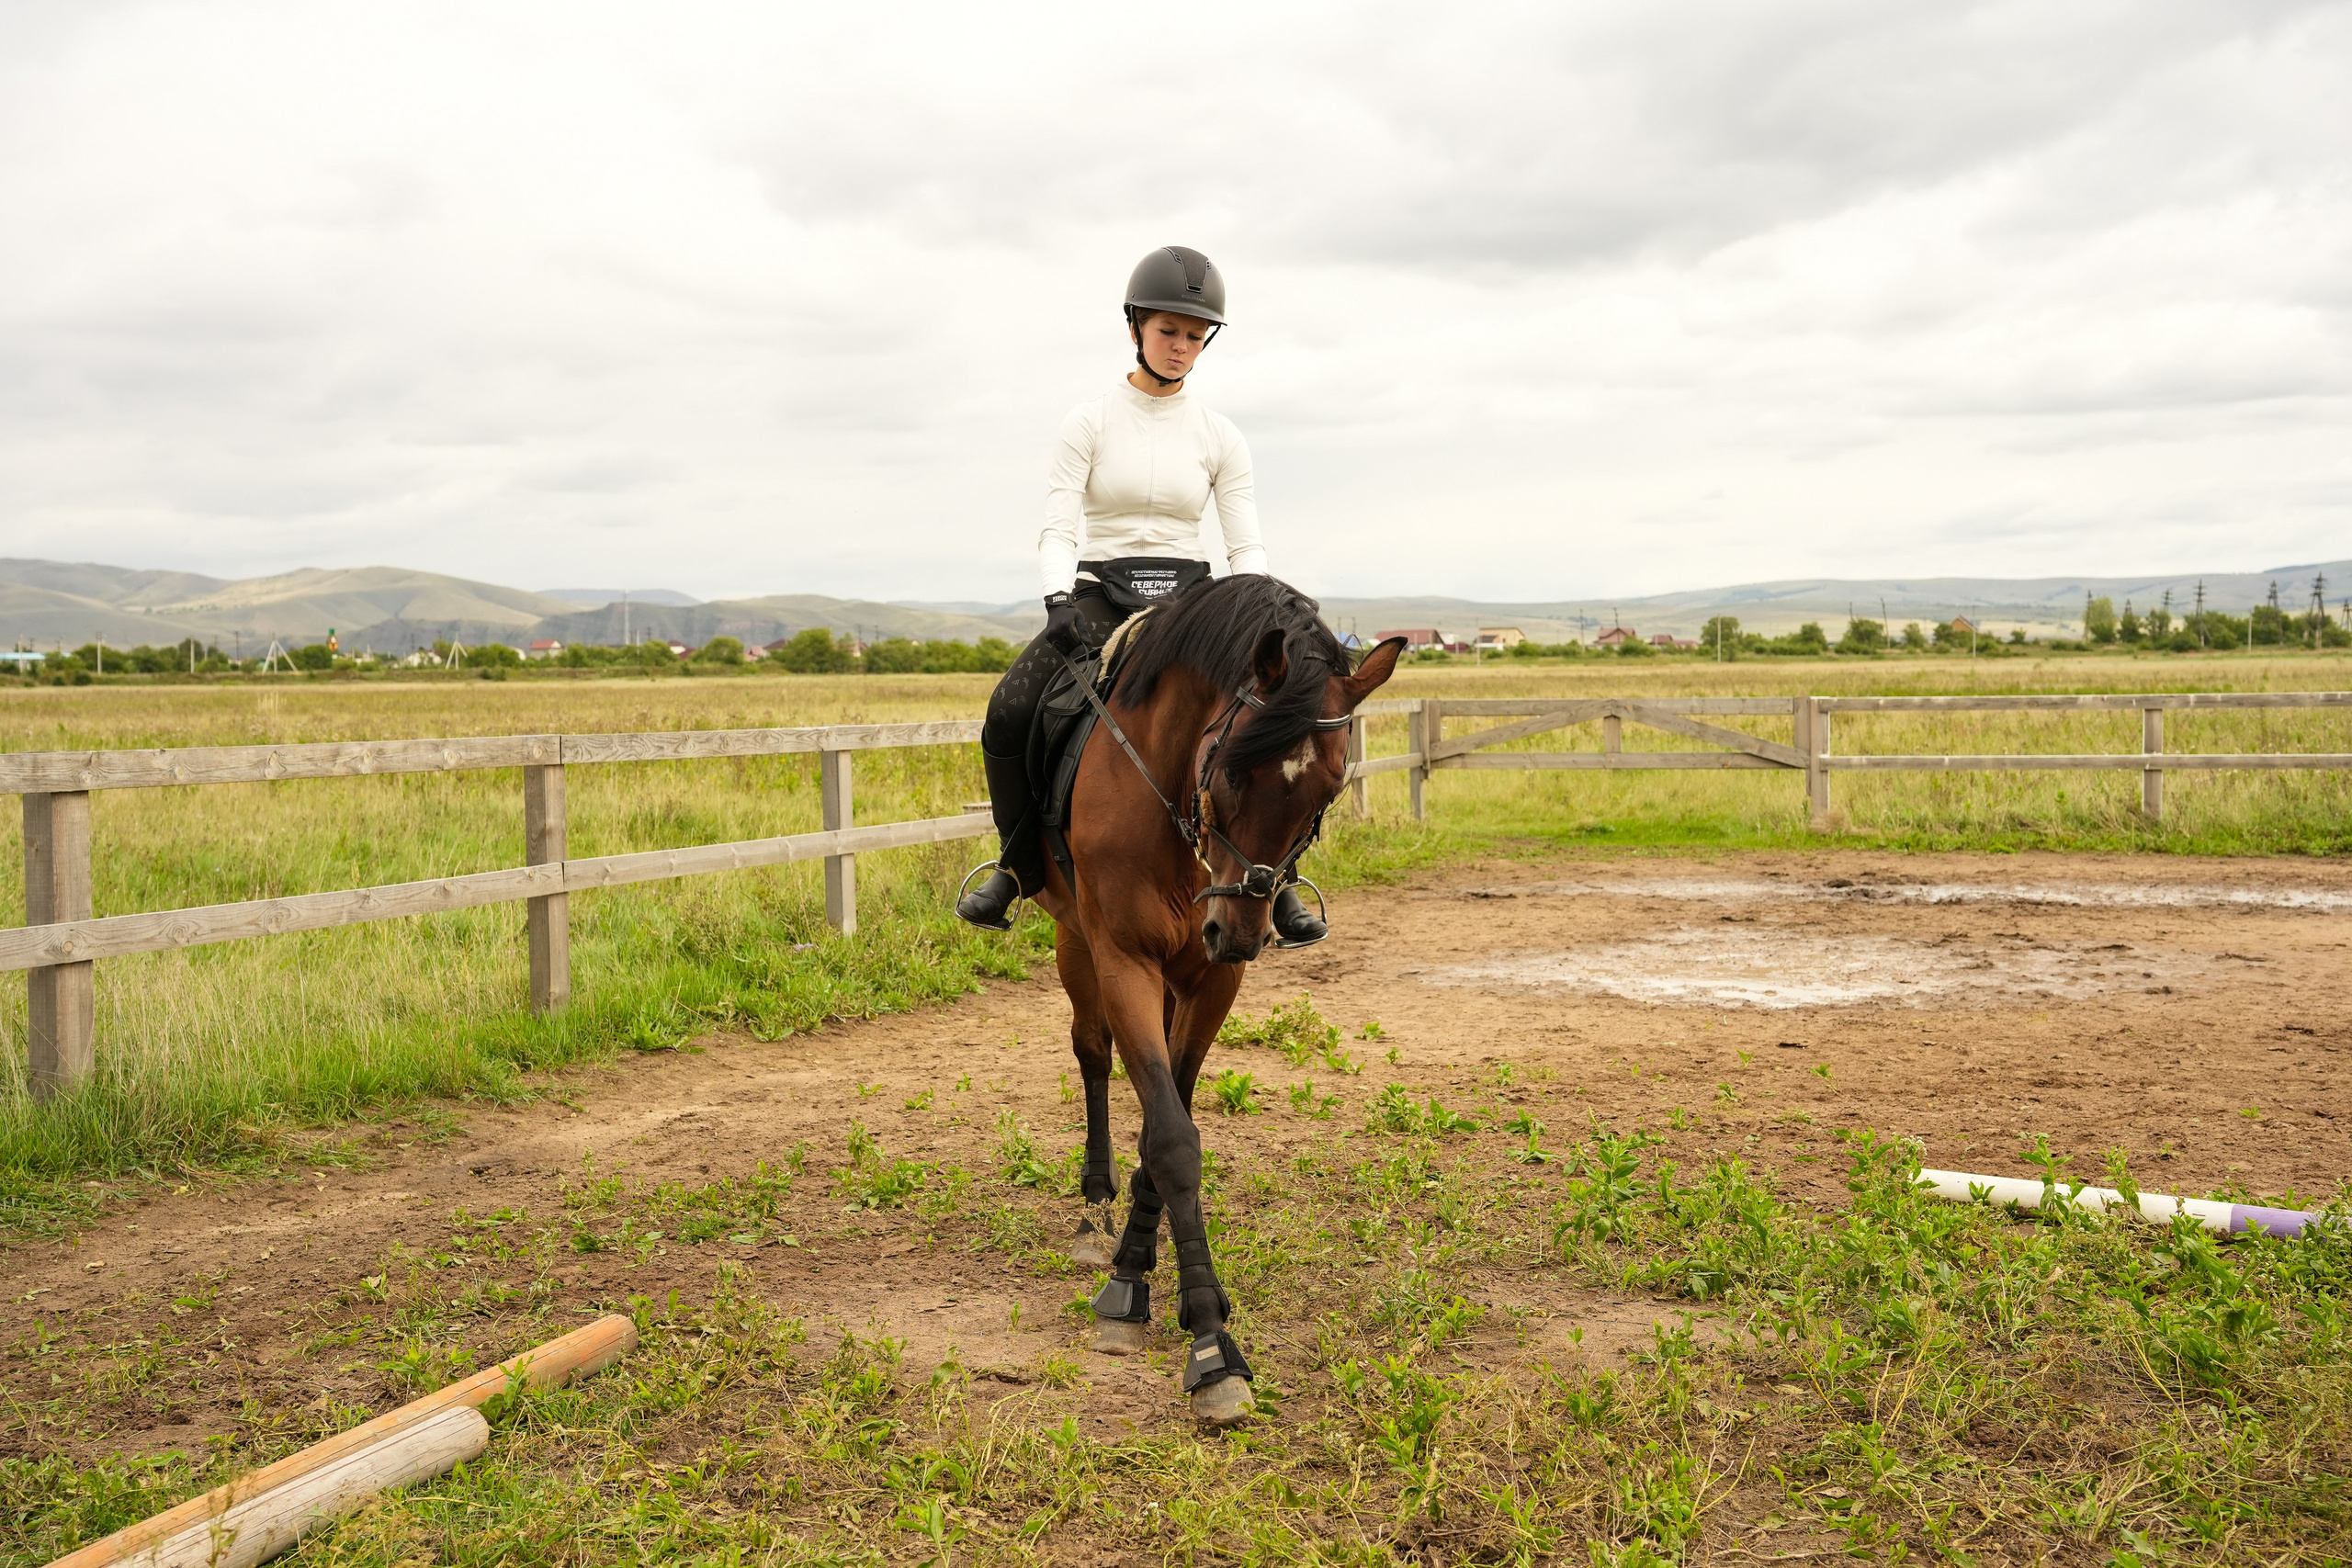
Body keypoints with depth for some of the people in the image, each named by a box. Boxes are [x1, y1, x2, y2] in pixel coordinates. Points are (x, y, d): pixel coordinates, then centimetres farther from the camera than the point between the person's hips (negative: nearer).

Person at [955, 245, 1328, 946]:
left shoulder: (1219, 436, 5)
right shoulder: (1090, 422, 0)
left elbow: (1246, 546, 2)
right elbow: (1057, 531, -6)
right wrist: (1059, 601, -26)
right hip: (1097, 599, -1)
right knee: (1008, 717, -25)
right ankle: (1020, 866, -2)